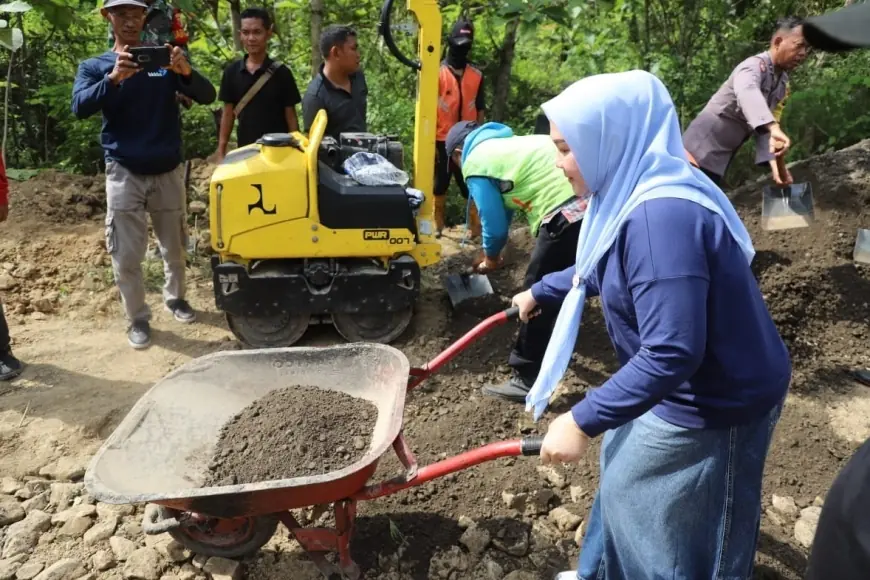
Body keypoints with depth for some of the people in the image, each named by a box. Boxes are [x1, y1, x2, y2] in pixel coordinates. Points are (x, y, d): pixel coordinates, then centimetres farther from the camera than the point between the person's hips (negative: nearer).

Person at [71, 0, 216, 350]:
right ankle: (138, 318, 13)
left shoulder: (164, 60, 3)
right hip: (124, 172, -1)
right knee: (126, 255, -2)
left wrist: (186, 72, -28)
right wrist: (114, 78, -31)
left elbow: (207, 97, -7)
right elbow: (80, 108, -15)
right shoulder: (94, 67, 2)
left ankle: (175, 298, 35)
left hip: (168, 170, 1)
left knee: (173, 246, 13)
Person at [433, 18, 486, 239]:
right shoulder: (437, 73, -4)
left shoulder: (476, 75, 6)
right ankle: (437, 227, 17)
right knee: (440, 185, 7)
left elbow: (480, 109, 13)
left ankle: (476, 228, 8)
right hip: (442, 141, -2)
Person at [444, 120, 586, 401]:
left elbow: (494, 221, 3)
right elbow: (505, 207, 36)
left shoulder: (475, 162, 3)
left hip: (566, 215, -9)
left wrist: (491, 256, 23)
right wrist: (494, 251, 43)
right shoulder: (506, 144, 30)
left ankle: (526, 380, 13)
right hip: (590, 199, 9)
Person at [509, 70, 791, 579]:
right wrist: (540, 292, 29)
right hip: (682, 394, 10)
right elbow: (597, 269, 18)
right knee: (626, 486, 27)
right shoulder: (633, 193, -1)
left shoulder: (662, 217, -33)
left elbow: (672, 354, -35)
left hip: (714, 407, -10)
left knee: (682, 533, 13)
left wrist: (584, 421, -30)